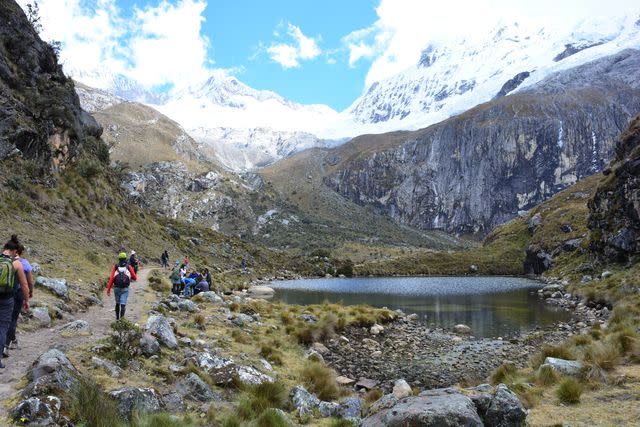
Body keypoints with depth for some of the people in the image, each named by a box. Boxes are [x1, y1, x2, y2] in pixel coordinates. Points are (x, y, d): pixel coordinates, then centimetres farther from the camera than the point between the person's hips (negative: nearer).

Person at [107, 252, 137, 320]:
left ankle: (117, 318, 33)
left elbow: (111, 279, -8)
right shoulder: (129, 267, -2)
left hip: (116, 288, 2)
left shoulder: (115, 267, 0)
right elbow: (135, 278, 2)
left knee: (117, 303, 22)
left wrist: (108, 290, -6)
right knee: (123, 305, -6)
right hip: (125, 289, -2)